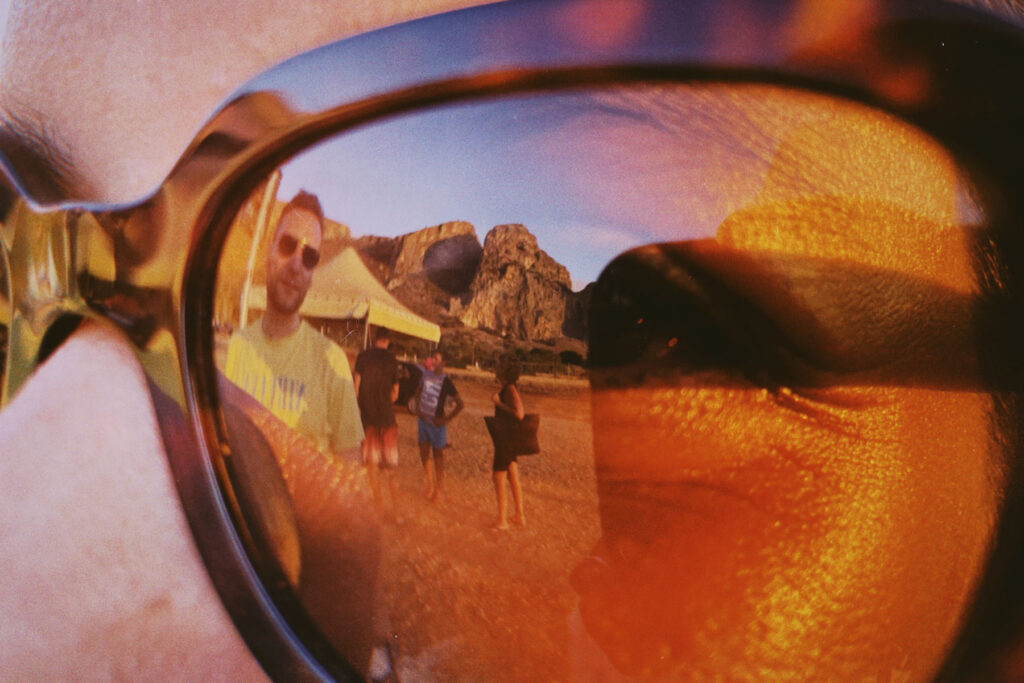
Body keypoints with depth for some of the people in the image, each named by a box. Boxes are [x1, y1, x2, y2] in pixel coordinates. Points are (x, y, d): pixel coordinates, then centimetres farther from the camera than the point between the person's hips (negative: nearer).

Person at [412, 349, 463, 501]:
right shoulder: (425, 374, -1)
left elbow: (460, 404, -14)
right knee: (424, 454, 13)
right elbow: (418, 391, 19)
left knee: (438, 456, 6)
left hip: (436, 423, -5)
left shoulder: (446, 381, -17)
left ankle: (438, 489, 21)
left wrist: (447, 419, -15)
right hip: (423, 420, 6)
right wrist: (417, 408, 7)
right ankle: (430, 484, 32)